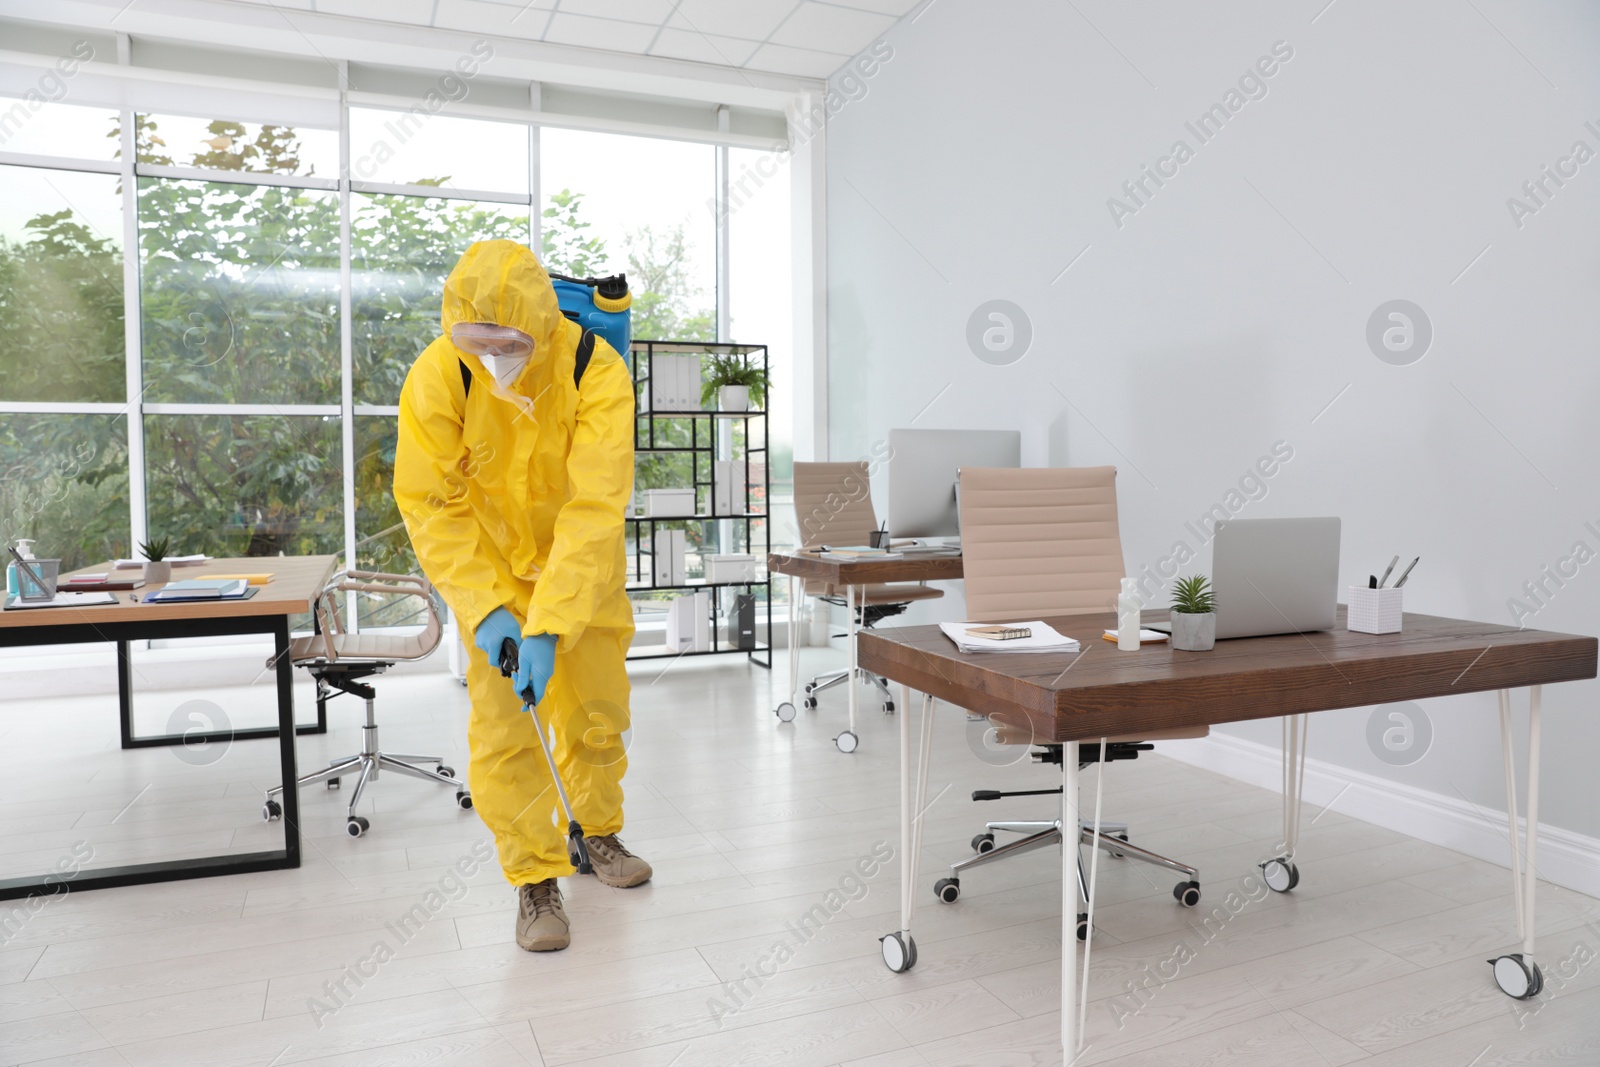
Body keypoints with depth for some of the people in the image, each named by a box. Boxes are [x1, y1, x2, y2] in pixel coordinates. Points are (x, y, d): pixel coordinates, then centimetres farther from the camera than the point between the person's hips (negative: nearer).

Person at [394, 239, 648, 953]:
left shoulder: (598, 373, -28)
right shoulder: (435, 379, -23)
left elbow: (594, 511, -31)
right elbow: (430, 505, -18)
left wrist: (549, 626, -37)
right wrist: (484, 610, -27)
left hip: (584, 570, 1)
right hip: (488, 568, 0)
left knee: (598, 709, 13)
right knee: (504, 727, -4)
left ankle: (597, 831, 38)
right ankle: (535, 877, 13)